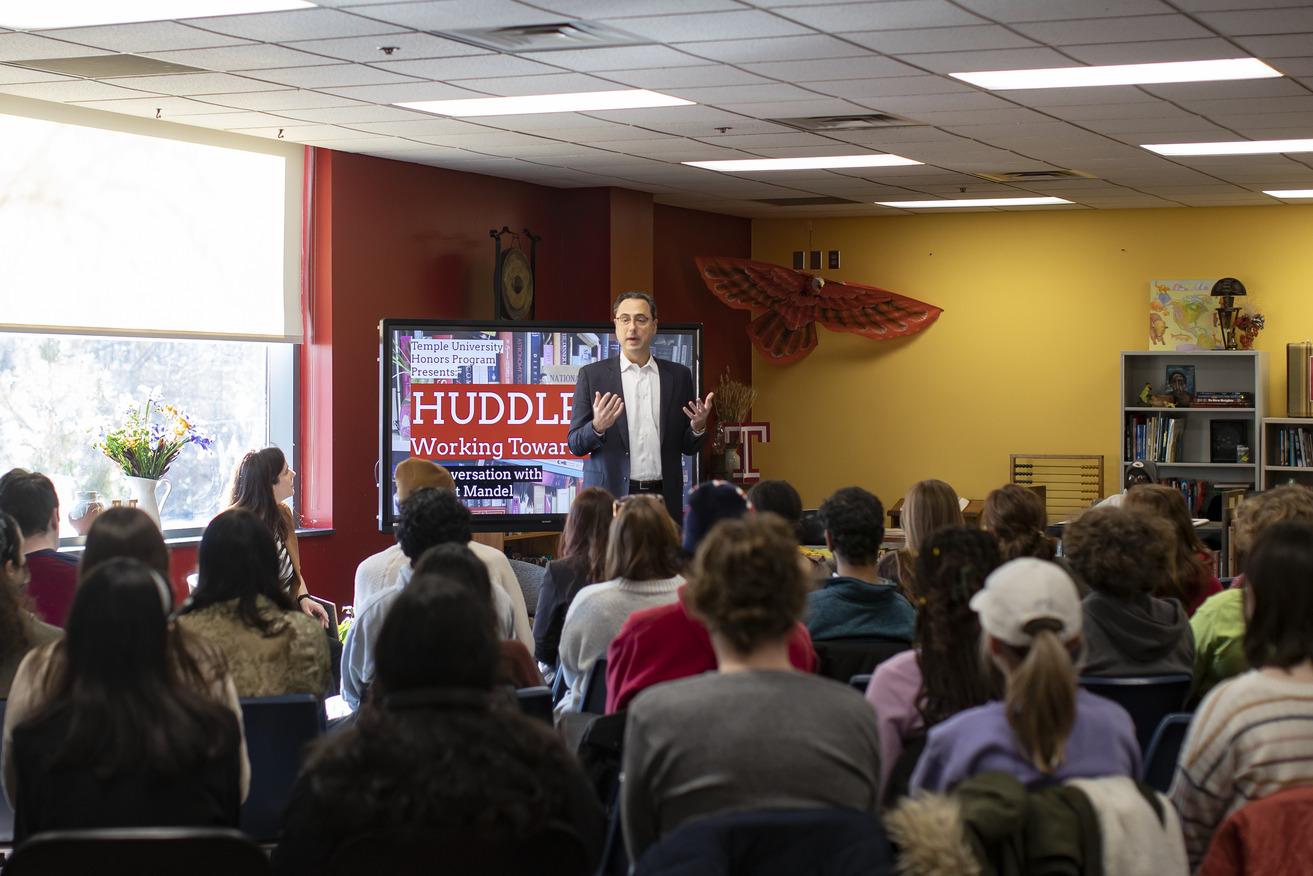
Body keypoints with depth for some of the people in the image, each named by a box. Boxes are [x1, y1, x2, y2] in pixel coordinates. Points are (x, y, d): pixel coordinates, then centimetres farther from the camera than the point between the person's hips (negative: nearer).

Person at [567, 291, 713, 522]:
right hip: (610, 495, -1)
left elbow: (688, 448, 14)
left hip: (663, 499, 1)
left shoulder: (679, 376, 12)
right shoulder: (591, 375, 7)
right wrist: (597, 427, -15)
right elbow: (575, 445, 5)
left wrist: (698, 427, -7)